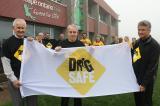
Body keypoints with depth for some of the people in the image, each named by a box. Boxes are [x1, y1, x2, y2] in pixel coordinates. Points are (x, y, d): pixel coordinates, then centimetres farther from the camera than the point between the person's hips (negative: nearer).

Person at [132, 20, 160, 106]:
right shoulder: (138, 42, 6)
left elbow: (152, 67, -19)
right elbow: (133, 56, 15)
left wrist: (144, 83, -19)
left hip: (146, 80, -6)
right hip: (136, 78, 7)